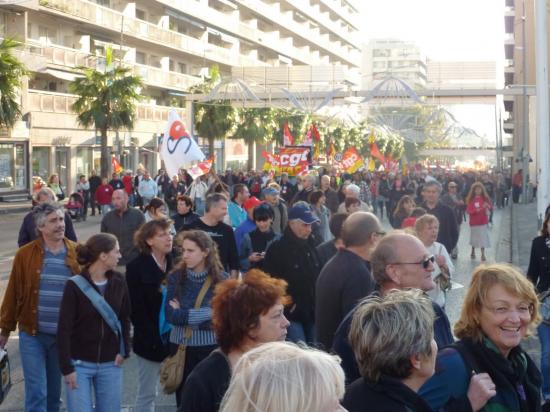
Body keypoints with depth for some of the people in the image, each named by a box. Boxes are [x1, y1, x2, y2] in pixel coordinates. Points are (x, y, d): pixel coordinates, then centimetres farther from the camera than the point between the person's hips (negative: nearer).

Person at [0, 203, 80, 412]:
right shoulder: (25, 254, -5)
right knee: (36, 392, -1)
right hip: (32, 334, -2)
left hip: (65, 335, 2)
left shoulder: (78, 254, -2)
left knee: (54, 391, 15)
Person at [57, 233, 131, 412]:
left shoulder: (118, 282, 0)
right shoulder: (74, 286, -13)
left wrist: (124, 350, 0)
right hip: (80, 364, -4)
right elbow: (64, 329, -12)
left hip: (111, 364, 4)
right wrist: (67, 368, -14)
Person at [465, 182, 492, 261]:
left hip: (483, 221, 0)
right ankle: (473, 252, 28)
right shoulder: (470, 199, -3)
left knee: (483, 238, -3)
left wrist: (488, 206, -21)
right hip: (474, 221, 0)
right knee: (474, 237, 10)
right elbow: (468, 211, -6)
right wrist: (475, 211, -22)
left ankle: (483, 254, 0)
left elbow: (491, 207, 0)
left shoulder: (485, 198, 1)